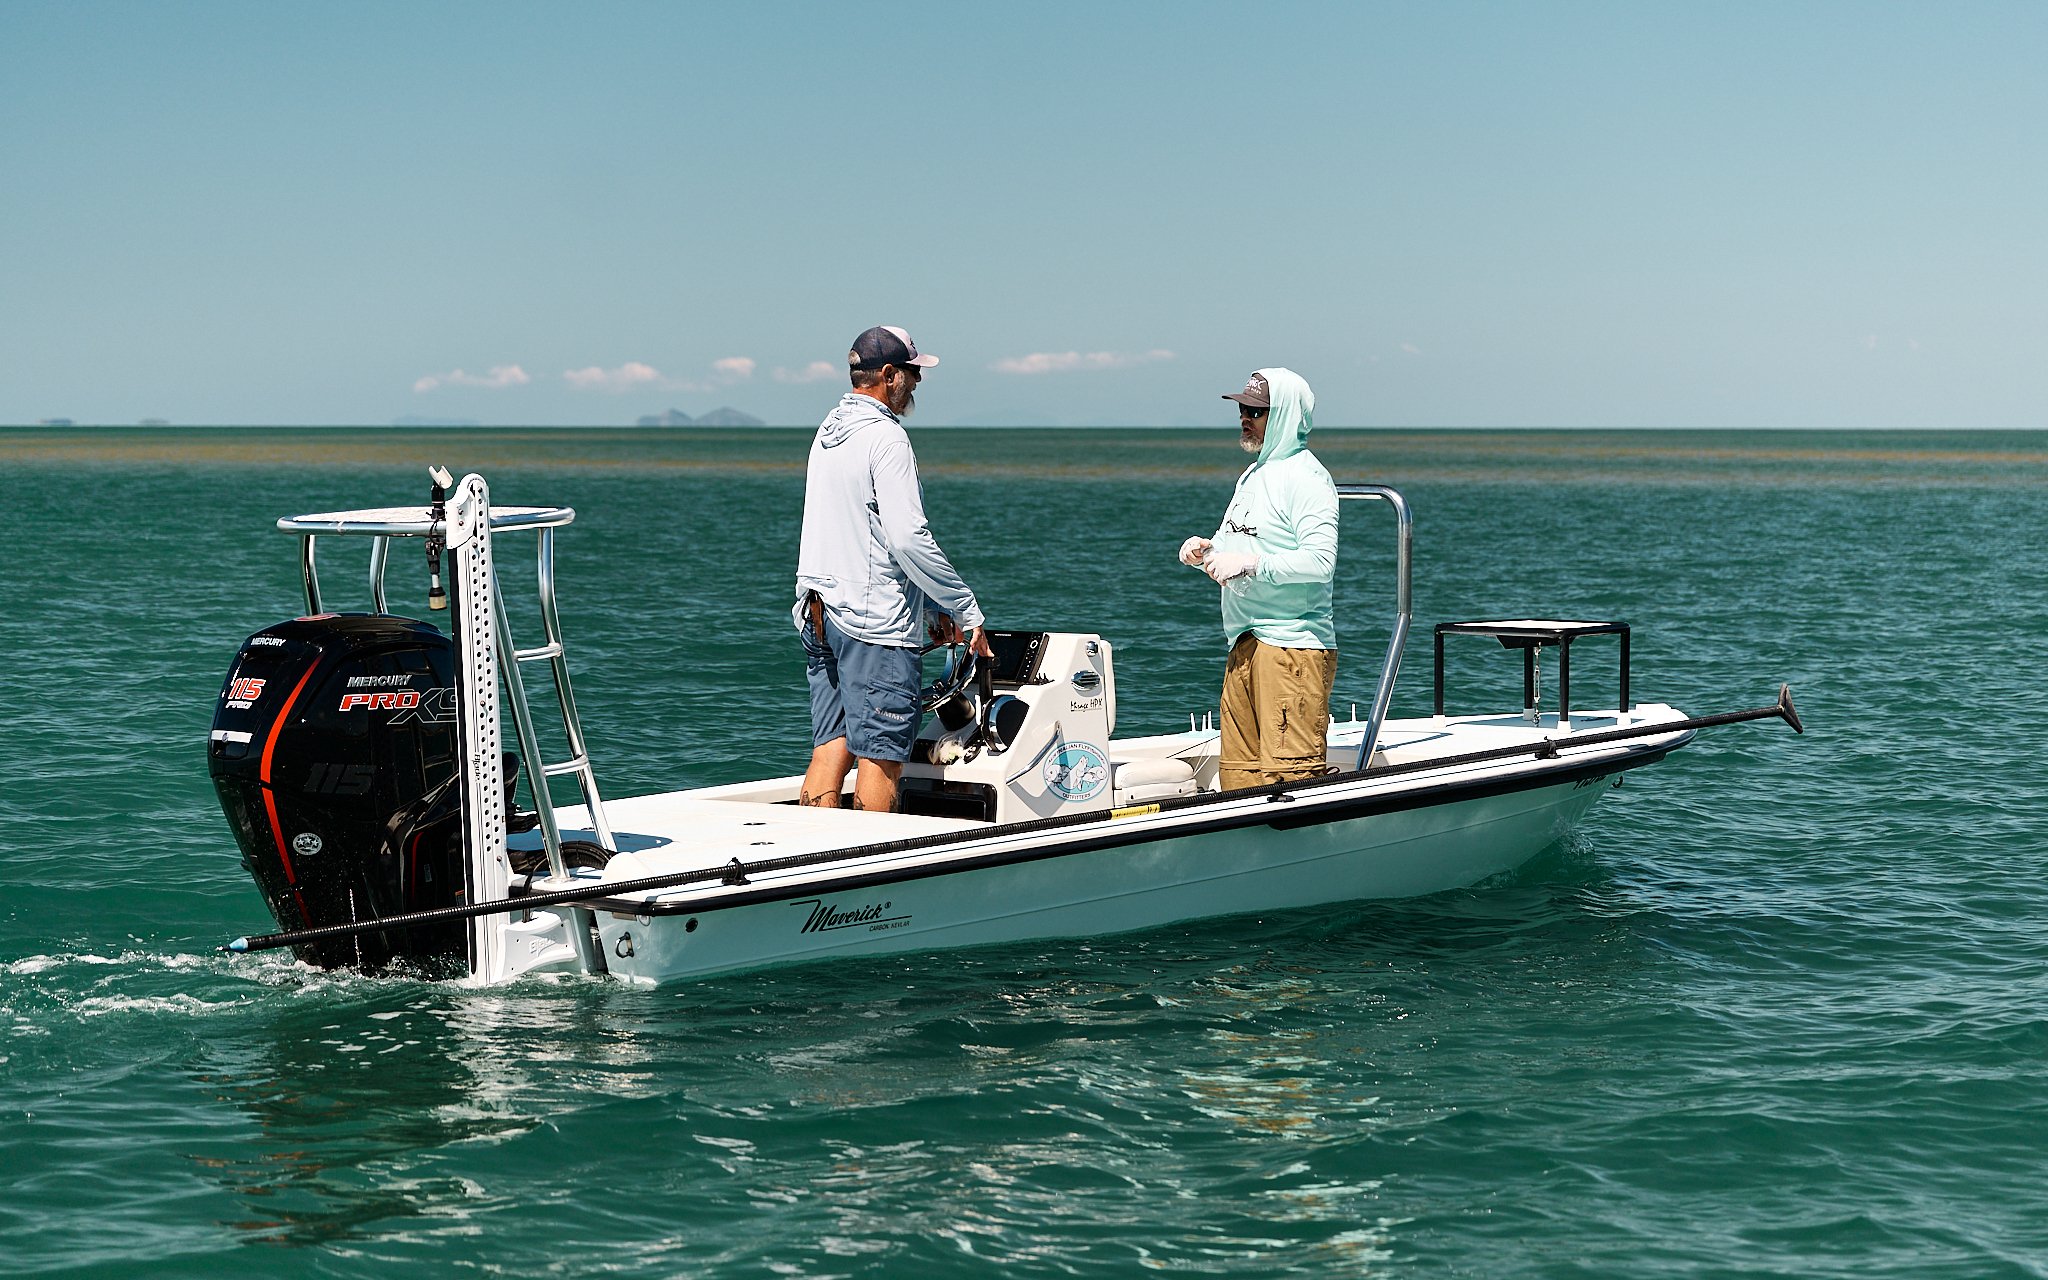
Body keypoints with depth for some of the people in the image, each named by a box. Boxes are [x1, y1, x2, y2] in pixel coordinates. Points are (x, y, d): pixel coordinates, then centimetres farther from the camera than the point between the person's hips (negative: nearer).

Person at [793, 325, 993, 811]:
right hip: (873, 623, -9)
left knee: (831, 746, 9)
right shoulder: (885, 437, -13)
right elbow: (908, 540, -19)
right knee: (882, 754, -4)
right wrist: (967, 609, -11)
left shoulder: (828, 431, 16)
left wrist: (931, 608, 20)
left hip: (819, 615, 9)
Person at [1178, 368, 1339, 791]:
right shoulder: (1252, 476, 20)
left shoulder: (1306, 477, -9)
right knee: (1238, 773, 8)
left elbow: (1320, 560, -21)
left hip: (1293, 642, -9)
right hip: (1245, 644, 9)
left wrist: (1249, 563, -22)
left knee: (1290, 772, -12)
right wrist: (1205, 552, 5)